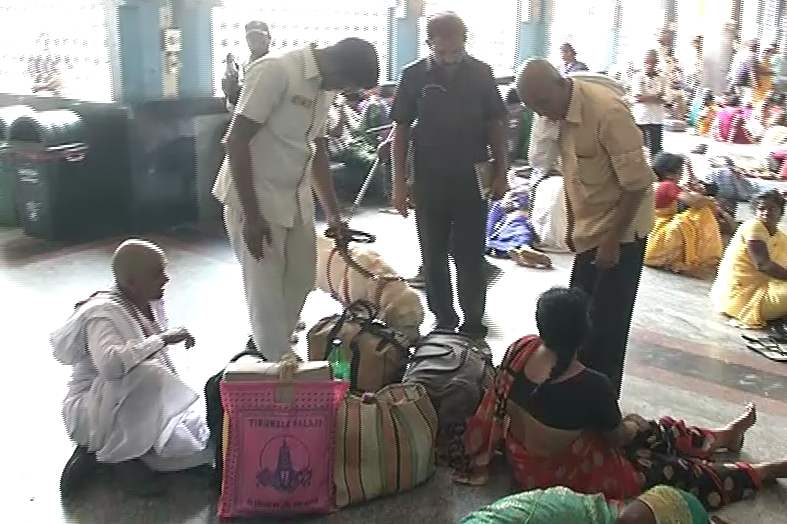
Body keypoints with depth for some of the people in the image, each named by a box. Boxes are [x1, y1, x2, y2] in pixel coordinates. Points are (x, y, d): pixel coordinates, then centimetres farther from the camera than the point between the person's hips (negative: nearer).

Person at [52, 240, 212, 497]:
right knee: (147, 373, -37)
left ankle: (114, 447, 5)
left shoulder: (150, 304, 1)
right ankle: (117, 453, -14)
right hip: (95, 412, -8)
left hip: (141, 409, 8)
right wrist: (163, 339, -34)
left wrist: (175, 399, 0)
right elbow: (110, 363, -44)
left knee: (200, 447, -9)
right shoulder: (103, 314, -24)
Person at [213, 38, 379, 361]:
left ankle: (267, 349, 34)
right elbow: (235, 142, -21)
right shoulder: (275, 71, -19)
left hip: (295, 198, 8)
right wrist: (251, 216, -22)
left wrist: (334, 214, 16)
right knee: (266, 291, 0)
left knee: (301, 280, 15)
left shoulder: (324, 87, 6)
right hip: (253, 199, -8)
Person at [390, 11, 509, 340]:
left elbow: (496, 125, 5)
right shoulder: (414, 76, -4)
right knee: (434, 256, 8)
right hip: (428, 180, 1)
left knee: (470, 255, 4)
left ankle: (473, 323, 17)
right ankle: (444, 322, 22)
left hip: (472, 179, 0)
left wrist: (501, 173, 2)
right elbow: (401, 131, 1)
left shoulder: (481, 73, -3)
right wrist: (399, 183, -3)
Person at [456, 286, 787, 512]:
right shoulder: (592, 387, -31)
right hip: (562, 475, -6)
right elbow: (617, 437, -12)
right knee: (676, 471, 12)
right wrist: (632, 426, 12)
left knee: (654, 432, 23)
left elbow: (496, 404, -1)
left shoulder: (520, 350, -15)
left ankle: (724, 436, 45)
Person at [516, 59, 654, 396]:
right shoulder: (561, 112, -1)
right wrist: (572, 226, 15)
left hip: (621, 231, -8)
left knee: (607, 321, -1)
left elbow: (638, 183, -23)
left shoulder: (608, 112, -25)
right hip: (590, 229, 8)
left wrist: (612, 239, -20)